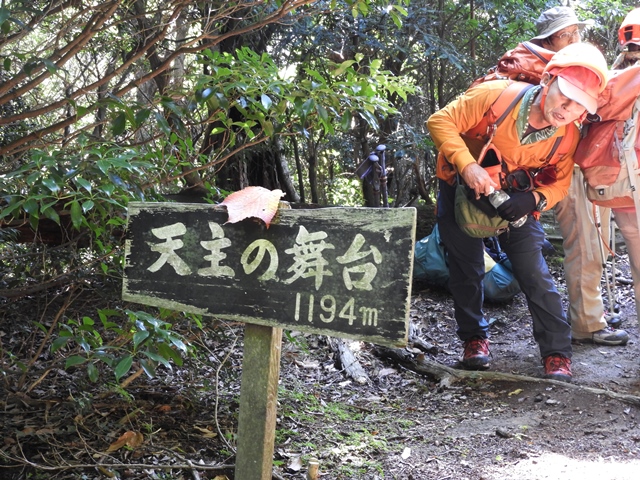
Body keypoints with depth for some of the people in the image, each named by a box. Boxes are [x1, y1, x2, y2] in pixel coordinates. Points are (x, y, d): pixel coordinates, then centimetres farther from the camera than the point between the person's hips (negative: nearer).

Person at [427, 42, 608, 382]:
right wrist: (468, 166, -41)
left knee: (534, 271, -5)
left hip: (516, 198, 1)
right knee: (465, 267, 7)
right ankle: (474, 338, 26)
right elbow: (440, 121, -28)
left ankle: (558, 354, 3)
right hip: (461, 188, -1)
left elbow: (560, 182, -9)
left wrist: (534, 199, -32)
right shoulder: (496, 95, -33)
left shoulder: (568, 135, -21)